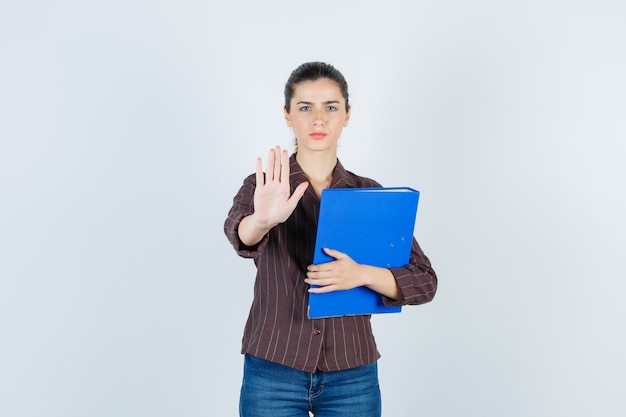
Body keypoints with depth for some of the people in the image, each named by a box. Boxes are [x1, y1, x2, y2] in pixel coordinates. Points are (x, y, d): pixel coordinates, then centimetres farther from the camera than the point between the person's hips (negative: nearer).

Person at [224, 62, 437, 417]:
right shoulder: (263, 187, -2)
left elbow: (425, 282, -4)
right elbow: (240, 235, -24)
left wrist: (362, 274, -21)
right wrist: (263, 219, -46)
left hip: (352, 377, 2)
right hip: (273, 373, -1)